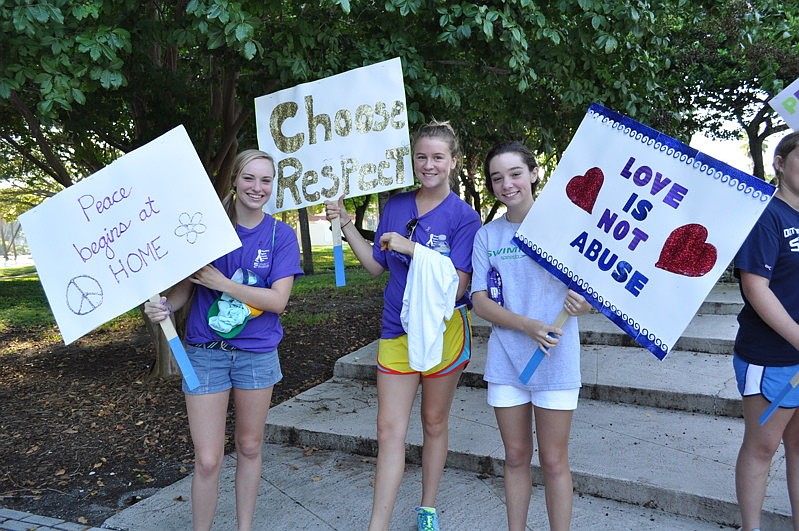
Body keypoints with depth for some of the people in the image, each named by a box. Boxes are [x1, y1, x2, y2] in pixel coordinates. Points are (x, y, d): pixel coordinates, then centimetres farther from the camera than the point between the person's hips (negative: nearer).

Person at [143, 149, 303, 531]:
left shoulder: (281, 235, -4)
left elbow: (277, 300, -14)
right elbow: (184, 287, 0)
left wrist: (221, 282, -20)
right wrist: (164, 306, -22)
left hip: (257, 353, 1)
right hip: (205, 352, -1)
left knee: (249, 446, 16)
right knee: (207, 460, 0)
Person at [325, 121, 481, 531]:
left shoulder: (464, 216, -10)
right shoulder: (395, 206, 3)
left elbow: (457, 285, -18)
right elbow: (376, 265, 11)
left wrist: (412, 248, -24)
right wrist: (346, 224, 5)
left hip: (442, 329, -3)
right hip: (396, 329, 3)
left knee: (434, 422, 14)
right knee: (389, 429, 2)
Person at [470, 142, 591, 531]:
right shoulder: (487, 235, 2)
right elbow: (480, 301, -2)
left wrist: (583, 301, -28)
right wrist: (526, 325, -18)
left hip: (556, 362, -2)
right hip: (505, 362, 3)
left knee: (554, 461, 9)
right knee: (516, 457, 16)